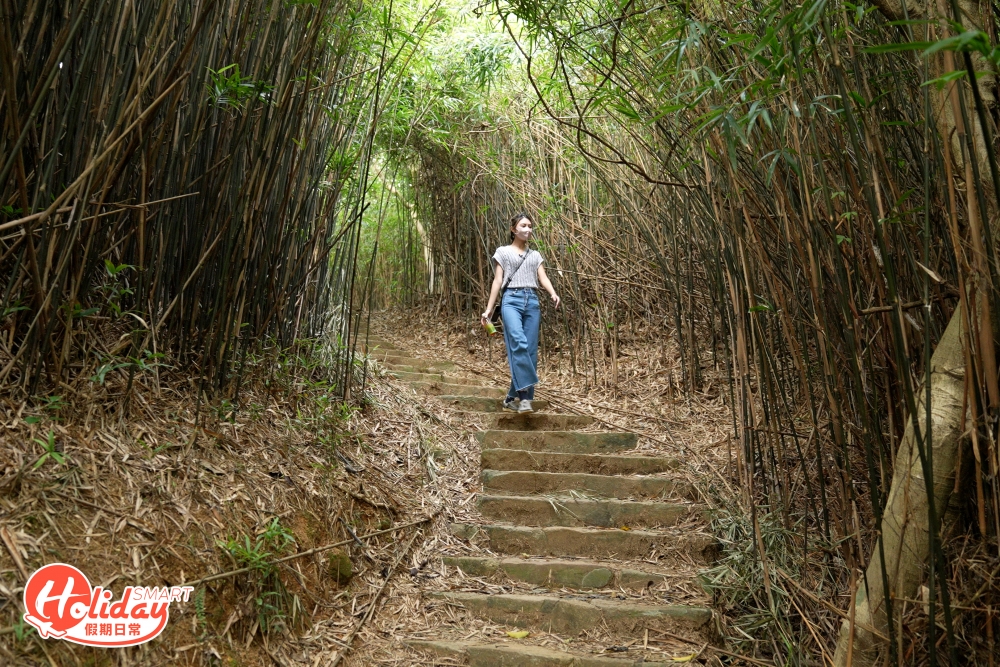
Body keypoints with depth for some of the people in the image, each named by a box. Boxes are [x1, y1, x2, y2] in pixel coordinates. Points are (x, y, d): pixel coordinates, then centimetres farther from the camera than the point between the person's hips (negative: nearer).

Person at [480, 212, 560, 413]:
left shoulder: (535, 255, 21)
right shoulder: (503, 252, 12)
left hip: (532, 301, 4)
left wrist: (553, 294, -14)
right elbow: (497, 281, 8)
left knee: (530, 350, -3)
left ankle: (513, 398, 5)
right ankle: (524, 395, -28)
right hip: (511, 300, -4)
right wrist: (488, 309, 1)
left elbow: (543, 278, 8)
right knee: (519, 342, -26)